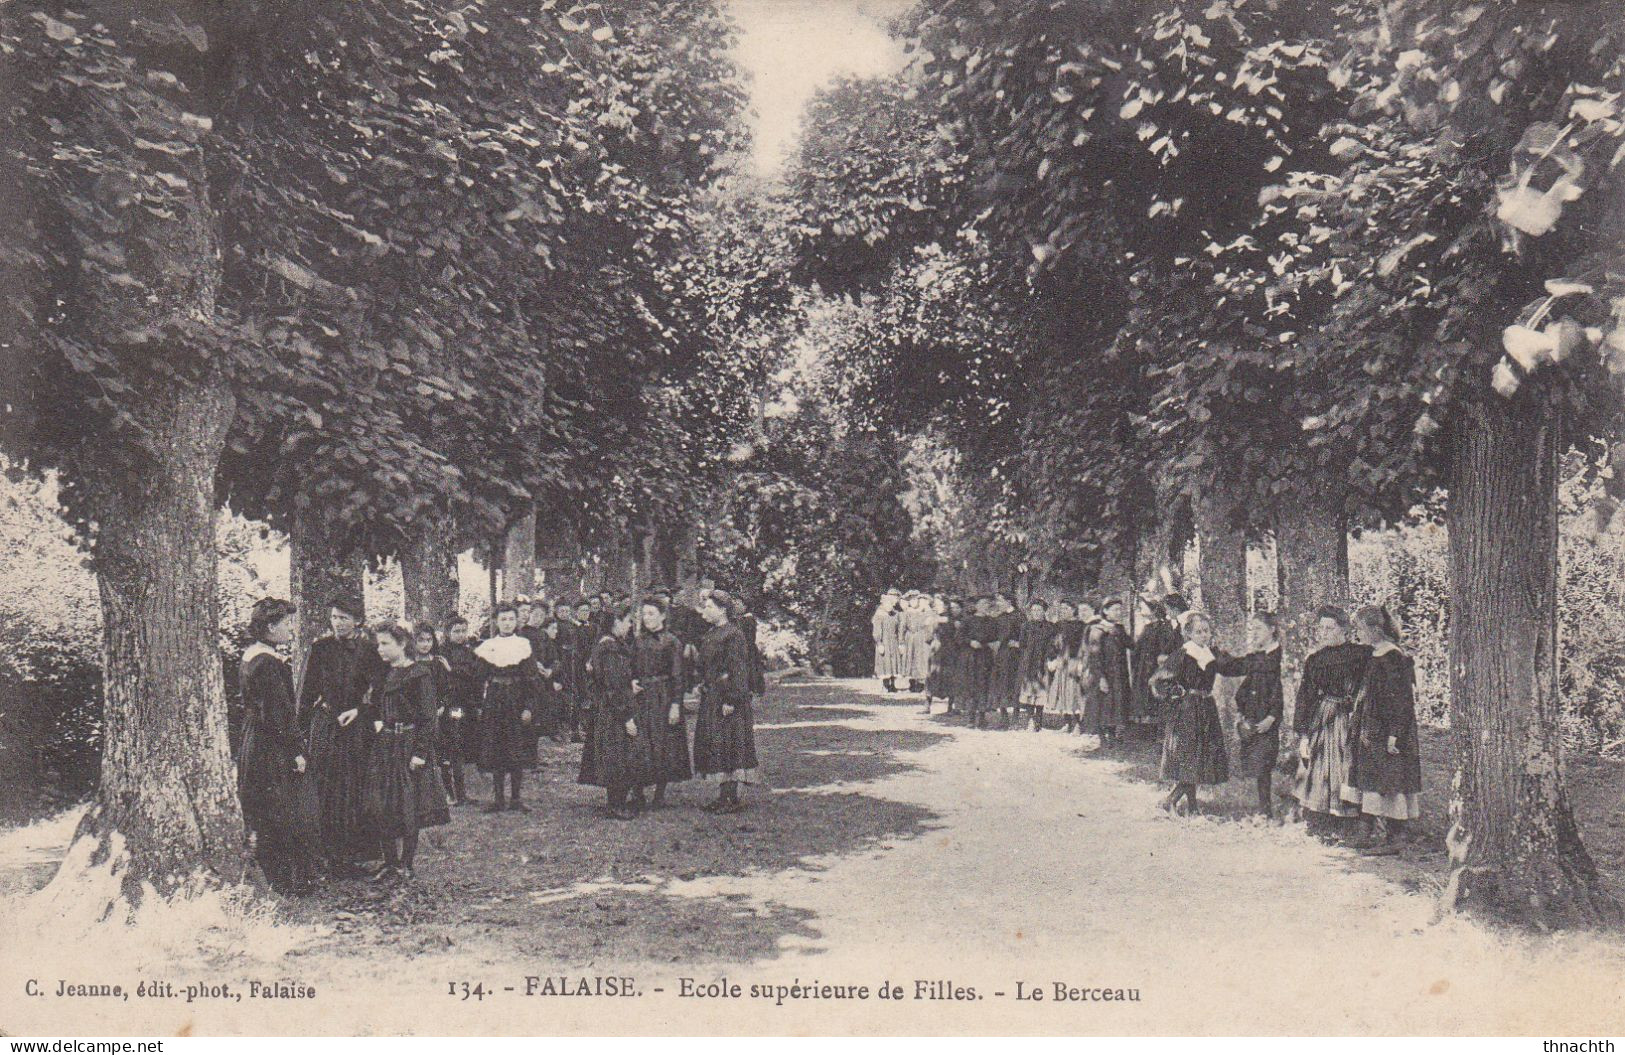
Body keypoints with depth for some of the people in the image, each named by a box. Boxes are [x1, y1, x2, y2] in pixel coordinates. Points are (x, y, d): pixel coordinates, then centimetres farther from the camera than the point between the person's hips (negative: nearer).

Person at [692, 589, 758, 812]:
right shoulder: (709, 635, 13)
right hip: (710, 697, 9)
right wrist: (703, 687, 14)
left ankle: (733, 797, -1)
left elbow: (738, 670, -18)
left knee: (728, 743, -6)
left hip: (725, 698, -9)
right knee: (712, 743, 10)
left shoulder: (733, 635, -14)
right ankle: (723, 795, 17)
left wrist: (731, 699, -21)